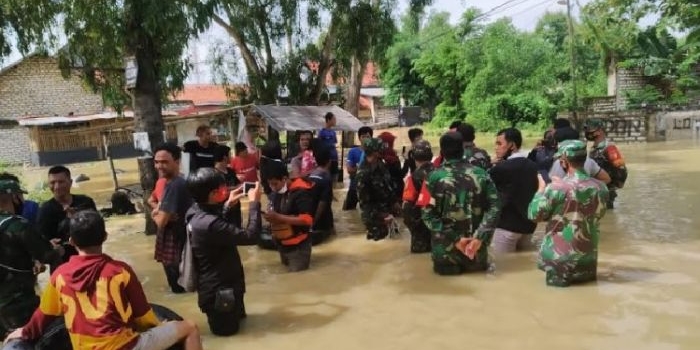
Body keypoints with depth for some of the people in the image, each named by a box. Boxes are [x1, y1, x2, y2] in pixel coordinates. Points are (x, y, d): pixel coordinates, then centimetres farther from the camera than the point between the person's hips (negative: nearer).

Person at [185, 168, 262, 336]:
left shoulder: (195, 211, -6)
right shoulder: (209, 224, -35)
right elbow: (251, 236, -32)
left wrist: (228, 205, 9)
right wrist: (254, 203, -23)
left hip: (214, 282, 9)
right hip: (220, 288, -9)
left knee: (239, 316, 26)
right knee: (227, 328, 11)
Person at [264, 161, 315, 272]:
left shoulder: (301, 192, -19)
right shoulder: (276, 192, 5)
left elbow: (307, 219, -27)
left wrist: (278, 217, -29)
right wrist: (269, 216, -4)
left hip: (298, 247, -8)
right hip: (282, 246, 8)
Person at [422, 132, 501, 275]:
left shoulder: (434, 177, -8)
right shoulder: (481, 174, 0)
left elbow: (428, 214, -15)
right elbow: (494, 207, -8)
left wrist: (455, 239, -13)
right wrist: (480, 238, -13)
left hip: (446, 249, -2)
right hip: (476, 247, 3)